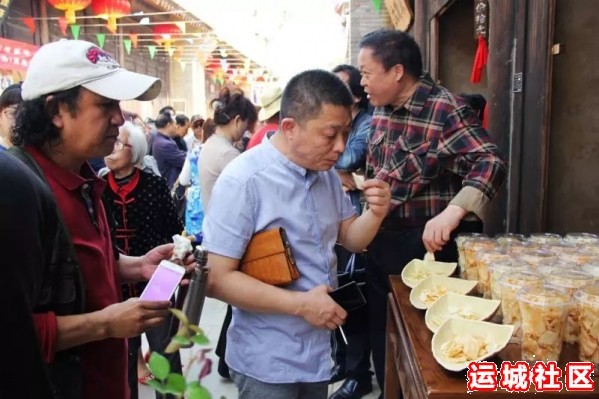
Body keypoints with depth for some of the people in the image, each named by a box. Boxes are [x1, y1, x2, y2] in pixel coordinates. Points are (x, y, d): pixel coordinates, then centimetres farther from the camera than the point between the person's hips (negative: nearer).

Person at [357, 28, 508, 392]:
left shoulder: (446, 110, -18)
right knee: (382, 333, 20)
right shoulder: (382, 110, 5)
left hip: (428, 243, -7)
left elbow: (490, 163, -29)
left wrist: (452, 213, -44)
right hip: (381, 240, 8)